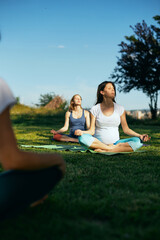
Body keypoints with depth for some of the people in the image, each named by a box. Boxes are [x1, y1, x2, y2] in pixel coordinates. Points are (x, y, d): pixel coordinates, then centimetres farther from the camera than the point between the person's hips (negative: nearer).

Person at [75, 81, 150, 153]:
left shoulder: (120, 109, 6)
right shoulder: (95, 109, 1)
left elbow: (126, 129, 8)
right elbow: (92, 131, -2)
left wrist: (139, 136, -7)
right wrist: (82, 132, -23)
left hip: (115, 142, 2)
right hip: (98, 143, -1)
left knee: (138, 141, -24)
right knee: (82, 138, -32)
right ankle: (114, 148, -24)